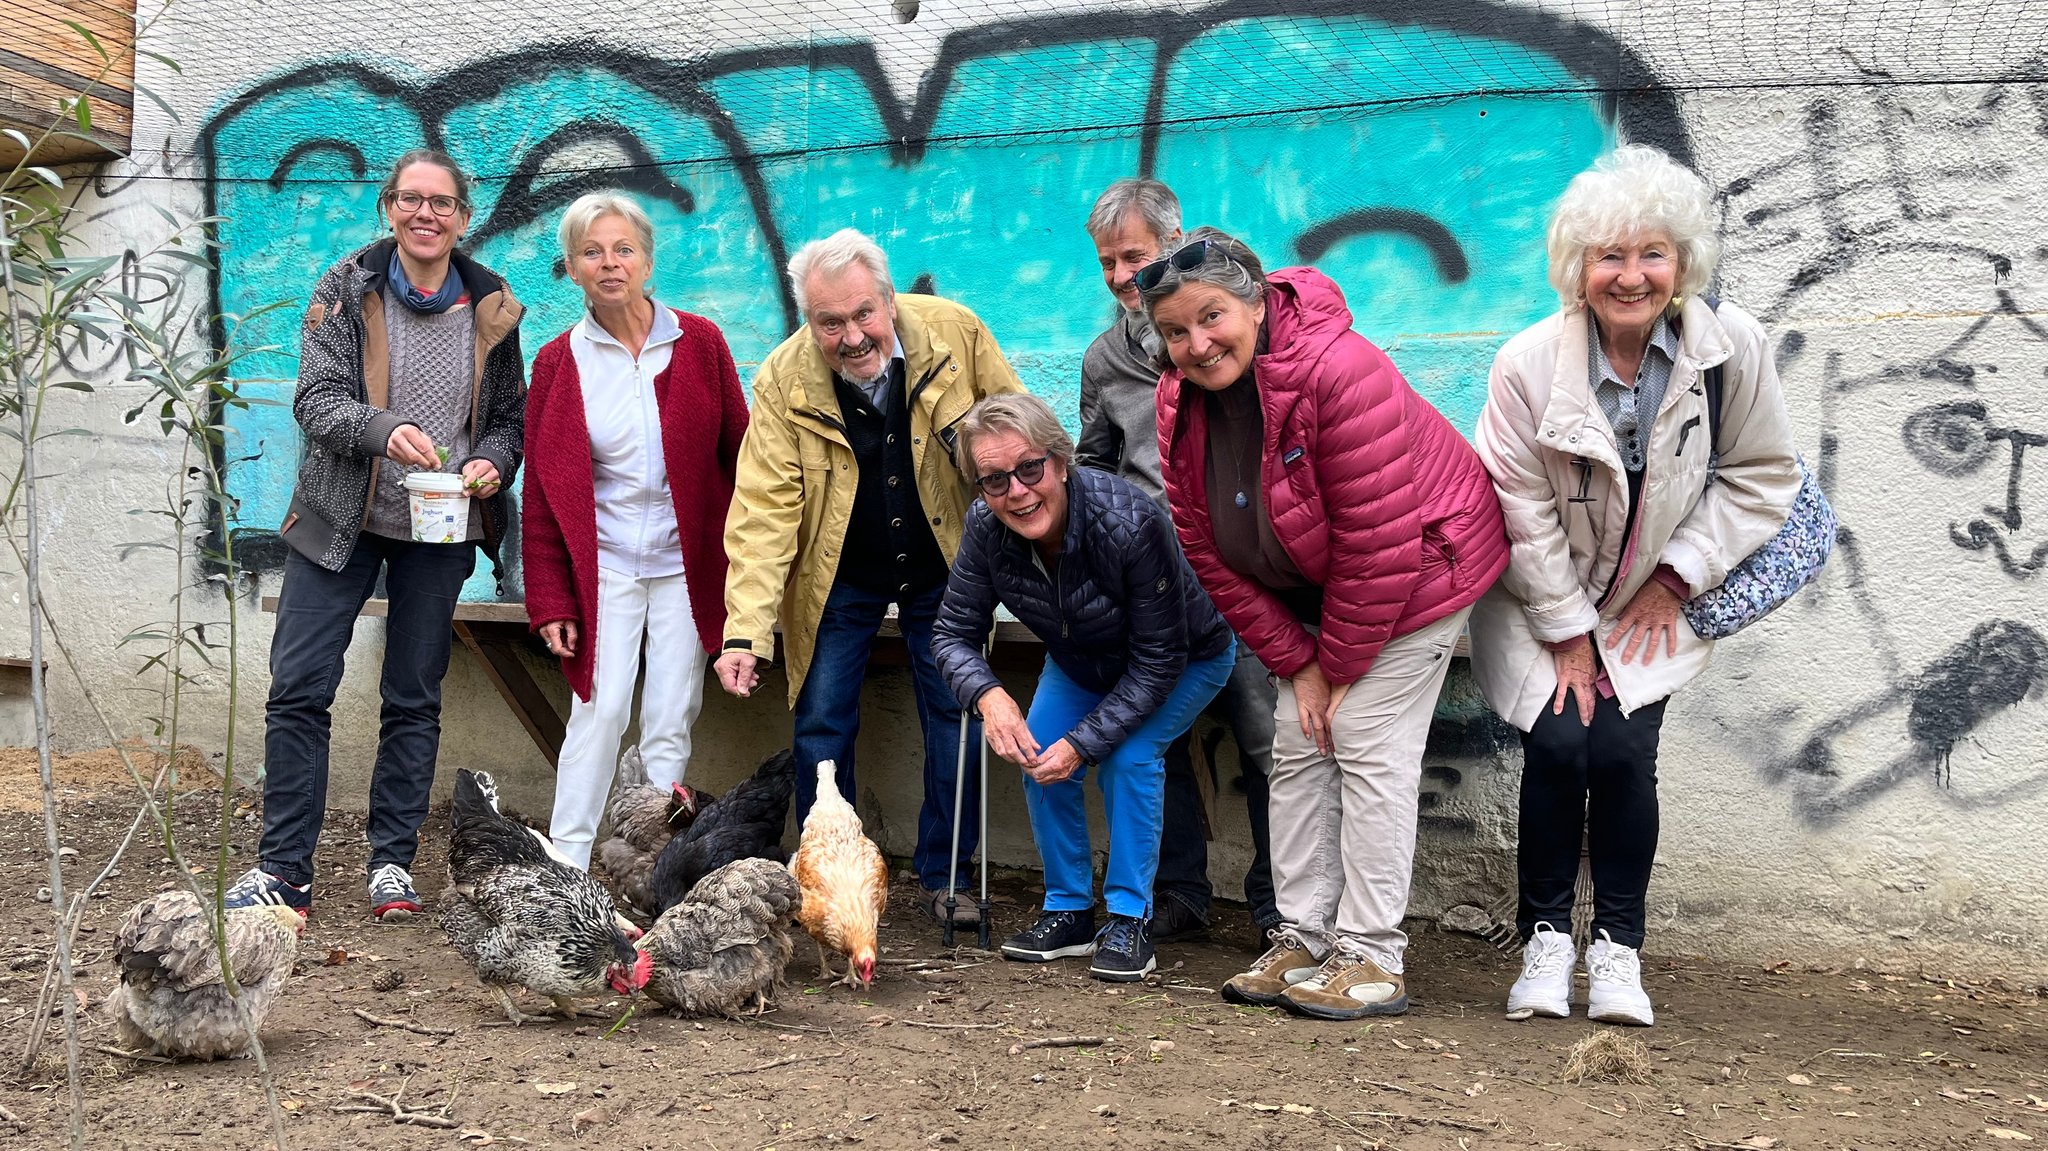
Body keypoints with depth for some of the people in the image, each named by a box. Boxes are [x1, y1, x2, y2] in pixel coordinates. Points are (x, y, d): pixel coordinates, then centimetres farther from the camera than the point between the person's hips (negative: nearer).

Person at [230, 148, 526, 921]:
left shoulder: (490, 307, 3)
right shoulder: (347, 289, -2)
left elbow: (510, 416, 9)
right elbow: (316, 400, -11)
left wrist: (493, 461, -12)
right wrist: (384, 430, -29)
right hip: (342, 519, -1)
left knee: (415, 698, 8)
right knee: (299, 689, -3)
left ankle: (393, 864, 18)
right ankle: (284, 870, 6)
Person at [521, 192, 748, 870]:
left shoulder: (699, 343, 0)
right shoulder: (558, 363, 1)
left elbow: (737, 453, 4)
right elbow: (543, 491, 4)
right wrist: (550, 601, 0)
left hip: (688, 564, 0)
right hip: (603, 565, 0)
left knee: (671, 724, 1)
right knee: (601, 709, -10)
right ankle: (565, 870, -2)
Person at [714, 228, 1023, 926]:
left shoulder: (956, 333, -18)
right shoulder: (784, 383, -20)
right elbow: (763, 512, -22)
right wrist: (745, 632, -29)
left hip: (944, 569, 1)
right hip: (838, 578, -1)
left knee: (960, 725, 4)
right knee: (821, 726, 1)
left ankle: (944, 877, 21)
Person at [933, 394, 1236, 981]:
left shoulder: (1130, 524, -40)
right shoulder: (986, 528, -25)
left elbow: (1159, 661, -31)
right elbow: (953, 634, -16)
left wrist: (1083, 744, -34)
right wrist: (990, 697, -38)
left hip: (1188, 659, -5)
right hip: (1082, 661, 5)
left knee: (1129, 753, -26)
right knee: (1038, 752, -14)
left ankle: (1130, 920, -10)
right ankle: (1069, 912, 4)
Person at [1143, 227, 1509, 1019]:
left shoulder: (1340, 373, -32)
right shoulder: (1181, 404, -10)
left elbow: (1381, 542, -29)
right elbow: (1209, 551, -5)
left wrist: (1340, 665, -19)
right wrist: (1295, 661, -9)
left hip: (1420, 570, -7)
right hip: (1309, 592, 7)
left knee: (1369, 745, -11)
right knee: (1297, 749, 4)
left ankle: (1372, 961, -4)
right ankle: (1302, 943, 12)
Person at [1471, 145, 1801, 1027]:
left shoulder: (1732, 349, -15)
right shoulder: (1529, 363, -19)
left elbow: (1762, 478, -4)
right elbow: (1523, 510, -12)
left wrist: (1675, 579, -8)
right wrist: (1567, 633, -11)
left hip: (1654, 601, 1)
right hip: (1539, 598, -1)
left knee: (1623, 750, -14)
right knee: (1558, 742, -16)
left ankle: (1617, 946, 4)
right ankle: (1546, 937, 3)